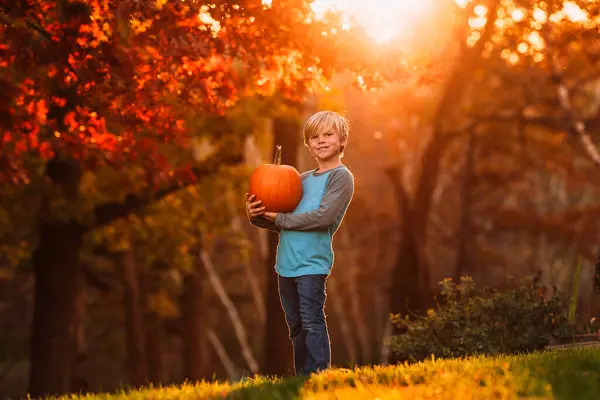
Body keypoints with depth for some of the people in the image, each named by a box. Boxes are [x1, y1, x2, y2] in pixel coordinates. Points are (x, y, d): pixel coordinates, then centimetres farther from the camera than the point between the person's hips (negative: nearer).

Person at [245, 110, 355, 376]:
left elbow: (324, 216, -18)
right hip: (287, 263, 7)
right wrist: (256, 215, -3)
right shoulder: (303, 179, 17)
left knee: (312, 323, -10)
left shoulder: (341, 176, -4)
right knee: (296, 328, 13)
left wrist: (279, 218, -11)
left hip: (312, 263, -7)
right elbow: (279, 221, 18)